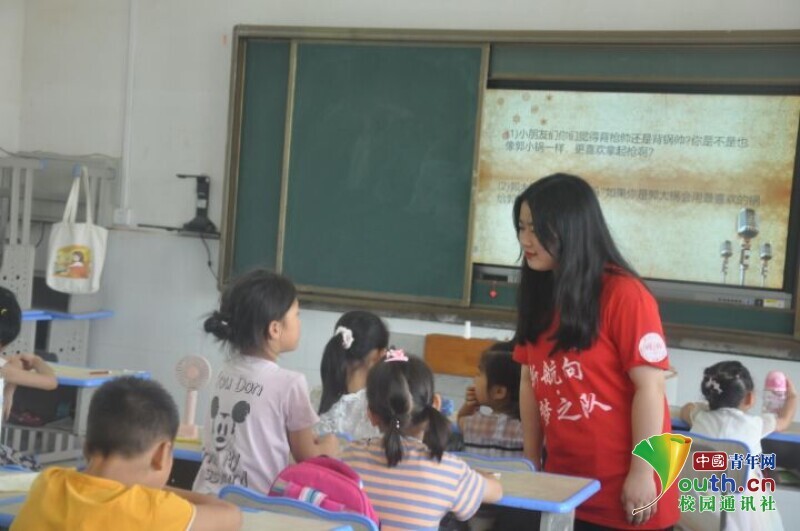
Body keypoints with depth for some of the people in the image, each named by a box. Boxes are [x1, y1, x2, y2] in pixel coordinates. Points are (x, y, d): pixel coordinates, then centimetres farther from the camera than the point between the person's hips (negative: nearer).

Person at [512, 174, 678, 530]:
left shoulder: (624, 294, -14)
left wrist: (642, 473, -15)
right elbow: (530, 381, 11)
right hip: (564, 482, 6)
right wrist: (532, 460, 10)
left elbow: (649, 386, -15)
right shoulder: (539, 296, 7)